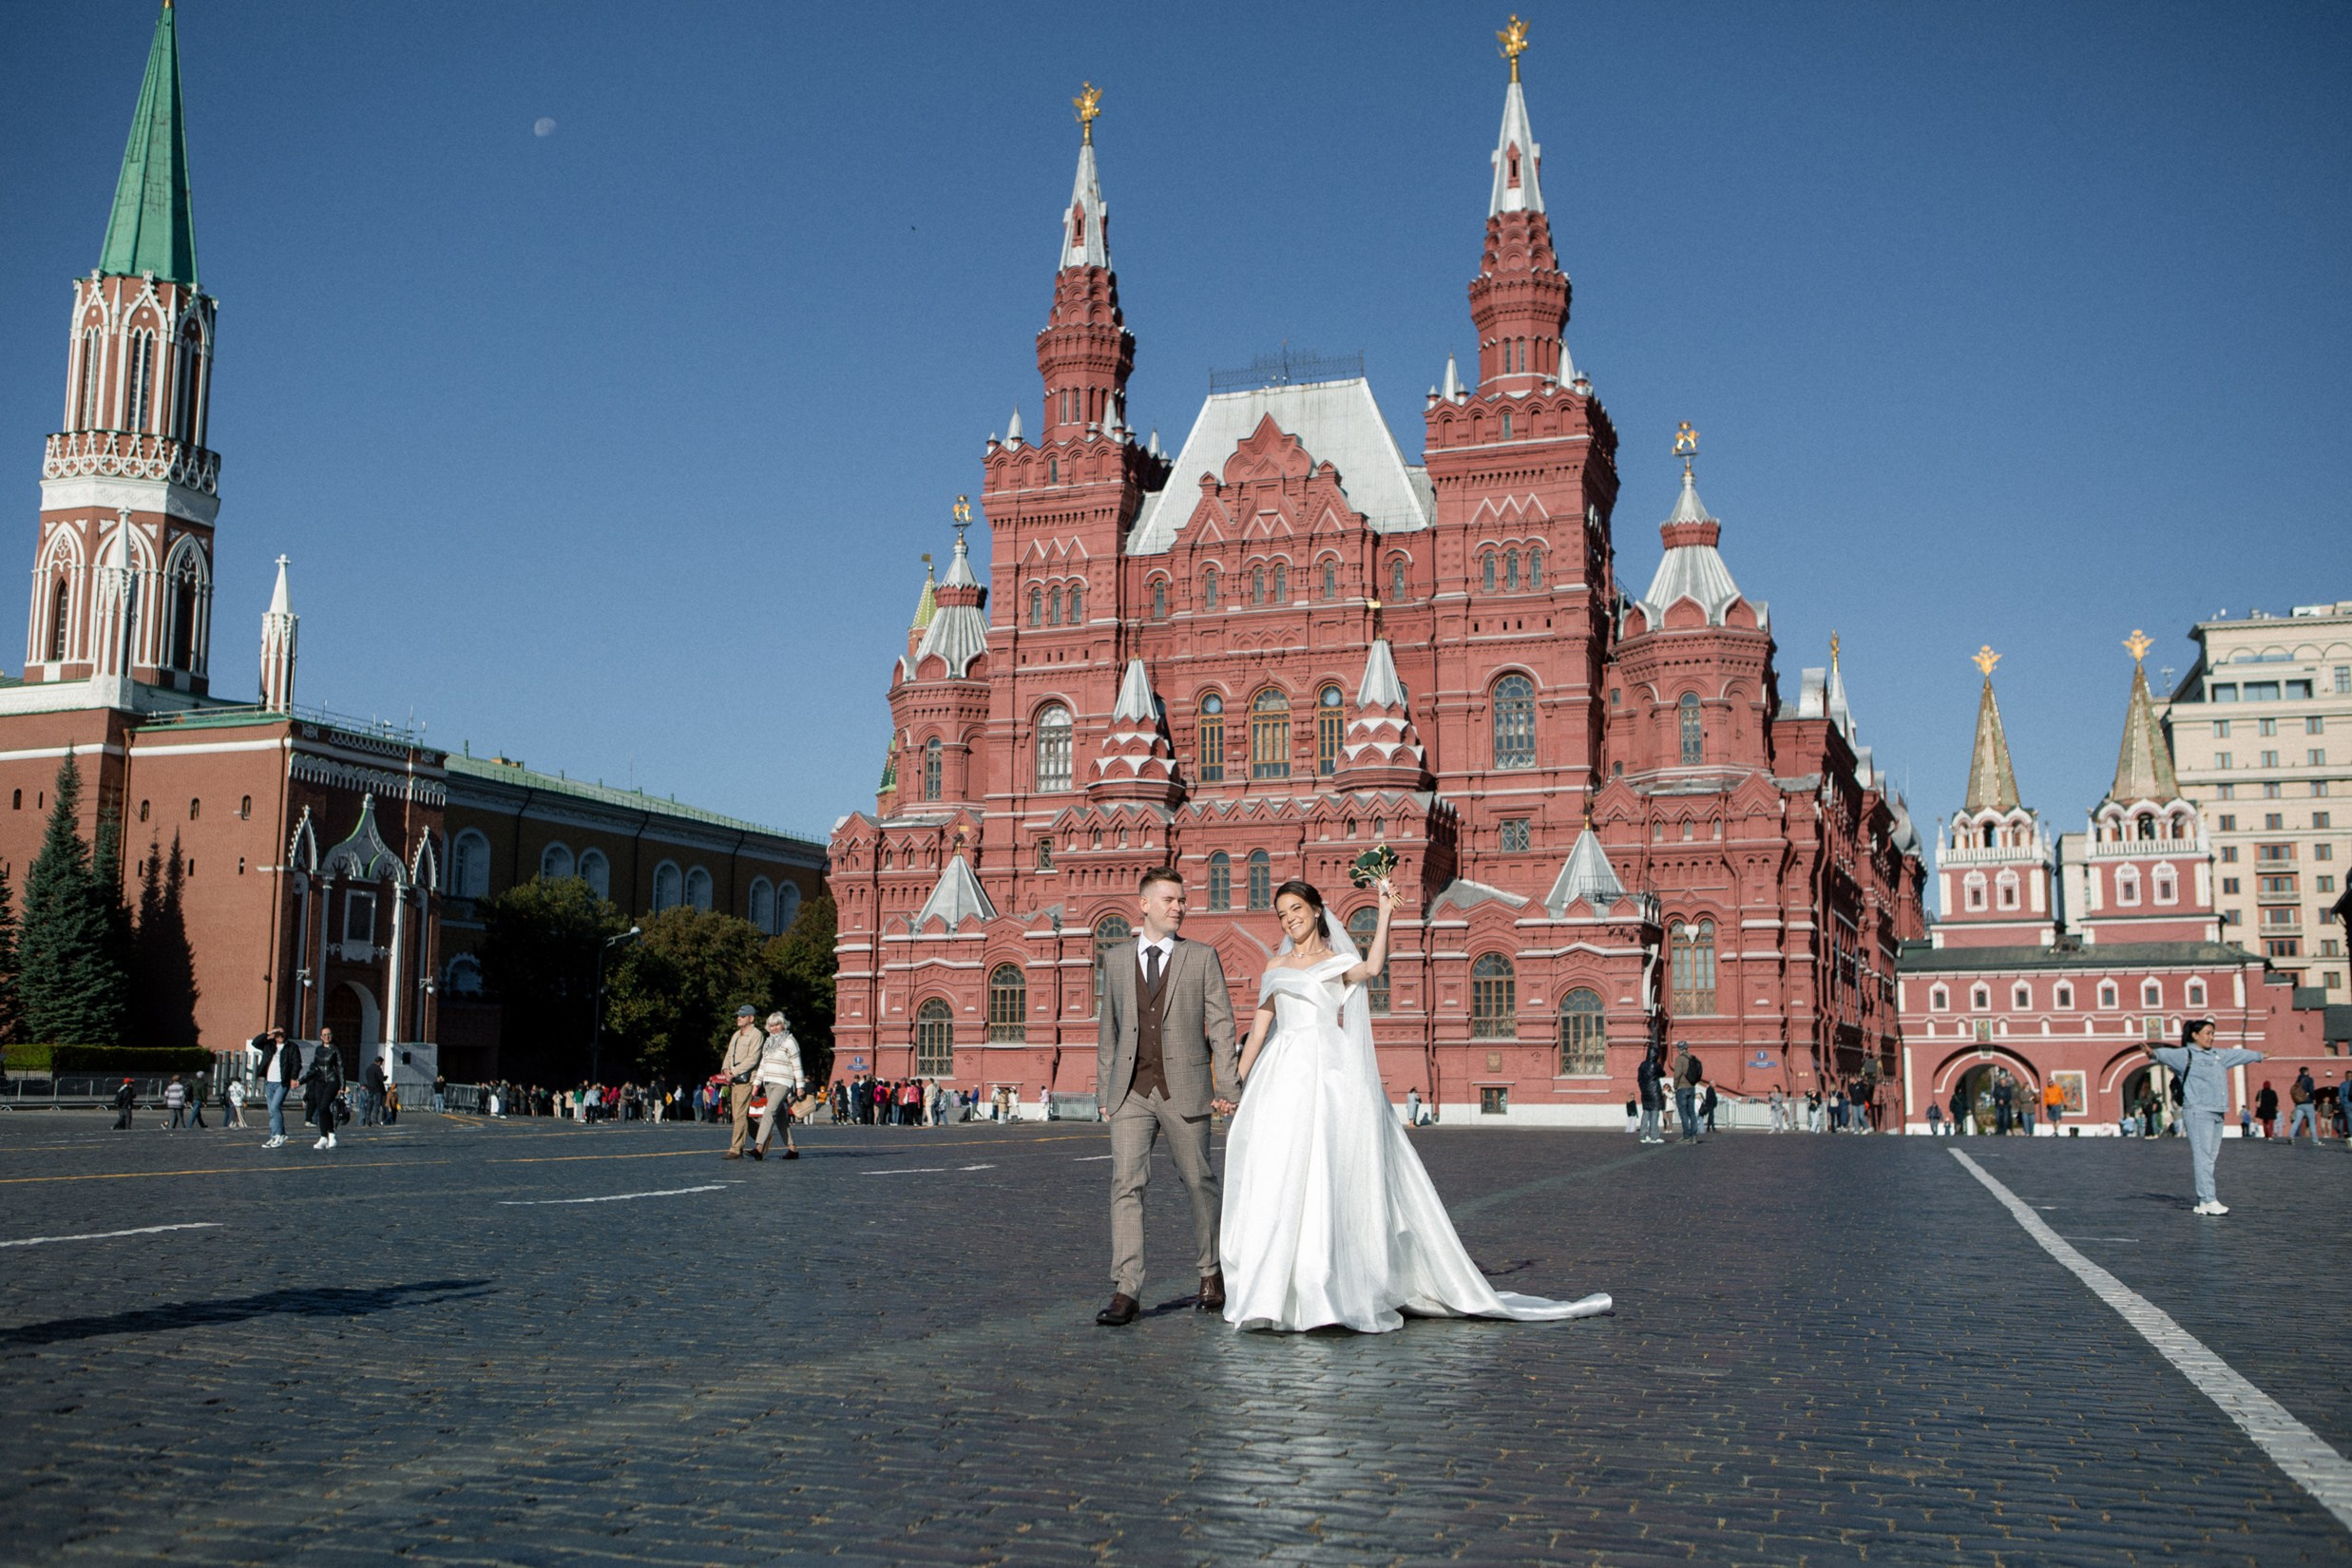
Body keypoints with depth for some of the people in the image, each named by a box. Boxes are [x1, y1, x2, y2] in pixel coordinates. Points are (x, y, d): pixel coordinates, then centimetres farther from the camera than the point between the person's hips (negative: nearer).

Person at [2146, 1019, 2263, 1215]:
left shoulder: (2219, 1056, 20)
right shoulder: (2185, 1055, -5)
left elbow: (2239, 1055, 38)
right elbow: (2168, 1054, -24)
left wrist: (2259, 1055, 54)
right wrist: (2153, 1052, -47)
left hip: (2217, 1113, 8)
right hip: (2198, 1112, -8)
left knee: (2210, 1157, 8)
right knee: (2203, 1156, -11)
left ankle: (2203, 1202, 12)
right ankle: (2209, 1200, -13)